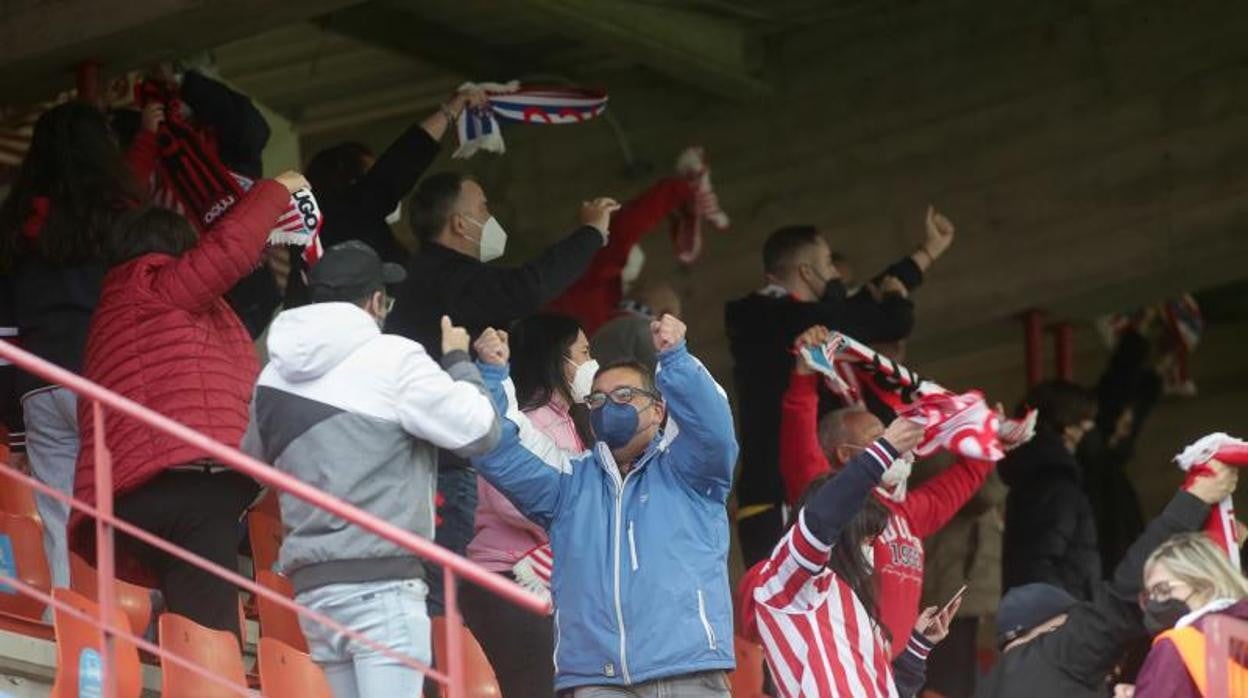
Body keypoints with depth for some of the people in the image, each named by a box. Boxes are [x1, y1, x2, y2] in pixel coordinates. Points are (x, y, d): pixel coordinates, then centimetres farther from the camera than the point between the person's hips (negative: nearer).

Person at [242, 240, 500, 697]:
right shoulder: (392, 360, -8)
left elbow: (254, 459, 29)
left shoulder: (274, 379, 13)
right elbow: (479, 430, -3)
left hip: (312, 586, 7)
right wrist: (459, 363, 13)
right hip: (382, 584, -7)